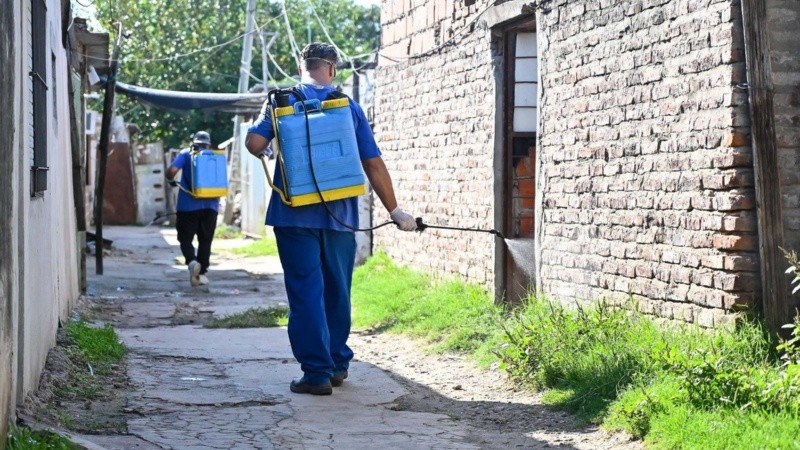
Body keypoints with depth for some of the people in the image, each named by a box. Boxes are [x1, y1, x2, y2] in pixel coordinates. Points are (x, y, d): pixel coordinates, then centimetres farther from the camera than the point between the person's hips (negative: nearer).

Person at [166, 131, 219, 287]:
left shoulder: (186, 154, 2)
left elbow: (172, 171, -12)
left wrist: (172, 181, 8)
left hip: (188, 205, -2)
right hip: (210, 205, 2)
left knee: (185, 238, 6)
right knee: (205, 241, 12)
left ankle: (192, 261, -20)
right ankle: (202, 273, 10)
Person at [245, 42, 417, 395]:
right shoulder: (349, 108, 5)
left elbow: (254, 143, -10)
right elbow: (374, 164, 3)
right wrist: (395, 211, 9)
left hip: (295, 215, -2)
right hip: (340, 214, 2)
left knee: (306, 292, 0)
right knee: (336, 291, 15)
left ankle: (316, 372, -4)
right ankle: (337, 364, 24)